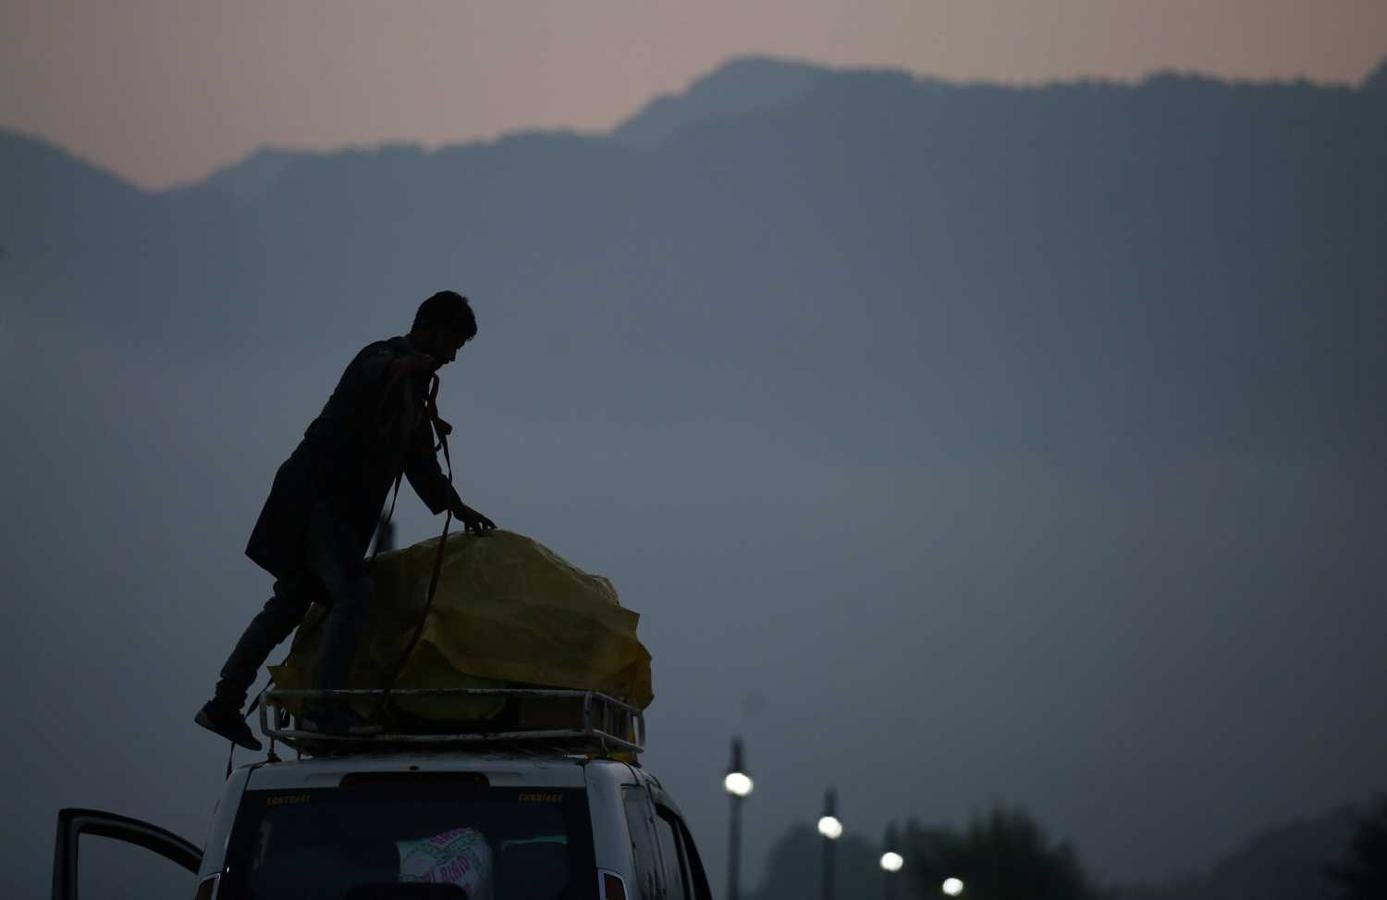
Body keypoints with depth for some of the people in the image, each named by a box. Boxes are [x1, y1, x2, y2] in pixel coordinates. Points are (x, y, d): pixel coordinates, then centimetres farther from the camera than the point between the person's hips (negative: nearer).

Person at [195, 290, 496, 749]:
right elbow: (371, 379, -32)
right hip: (317, 500, -10)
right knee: (353, 593, -22)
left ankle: (223, 704, 17)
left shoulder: (415, 383, 20)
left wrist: (457, 508, 26)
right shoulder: (383, 359, -9)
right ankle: (330, 707, -28)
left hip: (339, 506, 10)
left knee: (291, 602, 13)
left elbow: (420, 461, 28)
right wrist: (402, 370, -50)